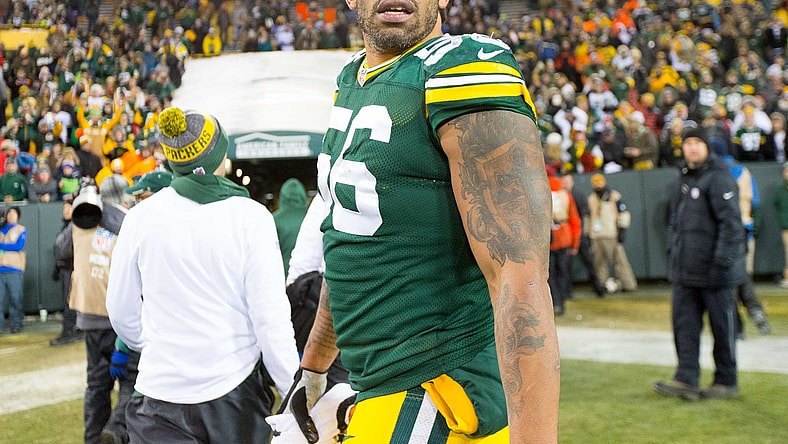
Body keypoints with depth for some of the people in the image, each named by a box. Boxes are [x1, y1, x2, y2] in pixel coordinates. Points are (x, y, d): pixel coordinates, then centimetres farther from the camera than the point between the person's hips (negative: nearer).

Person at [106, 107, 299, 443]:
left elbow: (121, 311, 8)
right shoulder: (251, 217, -9)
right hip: (233, 387, -1)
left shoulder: (141, 217, -3)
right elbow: (271, 318, -11)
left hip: (162, 389, 1)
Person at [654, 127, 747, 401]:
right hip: (686, 270, 8)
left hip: (714, 271, -8)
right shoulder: (684, 178, 15)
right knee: (684, 324, 4)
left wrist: (723, 261, -22)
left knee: (722, 325, 4)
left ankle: (727, 381, 14)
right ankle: (686, 380, 6)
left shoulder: (719, 178, -12)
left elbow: (731, 222, -18)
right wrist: (672, 253, 18)